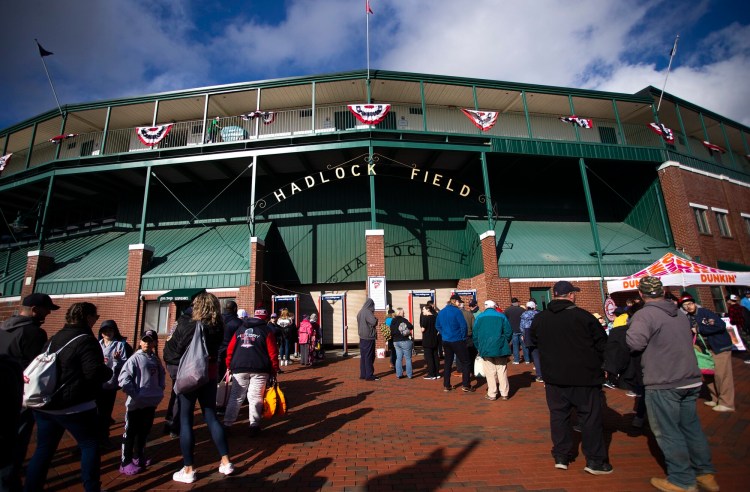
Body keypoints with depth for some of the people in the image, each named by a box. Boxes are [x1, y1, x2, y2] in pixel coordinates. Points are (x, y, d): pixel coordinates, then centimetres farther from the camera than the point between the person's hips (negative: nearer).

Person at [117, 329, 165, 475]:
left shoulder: (156, 359, 7)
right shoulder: (135, 358, -12)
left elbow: (162, 374, 21)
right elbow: (123, 379, -17)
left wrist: (160, 390, 10)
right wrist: (135, 395, -16)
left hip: (151, 402, 6)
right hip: (136, 403, -6)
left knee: (144, 431, 18)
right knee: (130, 433, 6)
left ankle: (138, 457, 34)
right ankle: (126, 463, 18)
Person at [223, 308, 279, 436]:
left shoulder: (240, 329, 14)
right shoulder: (266, 331, 2)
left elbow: (230, 349, 11)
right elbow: (273, 352, -3)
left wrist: (229, 366, 17)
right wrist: (274, 370, 4)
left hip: (239, 369, 3)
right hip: (259, 369, -3)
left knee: (236, 397, 13)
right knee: (255, 397, 4)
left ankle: (227, 424, 14)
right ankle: (254, 426, 5)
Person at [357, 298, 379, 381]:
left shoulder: (360, 312, 9)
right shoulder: (368, 312, -18)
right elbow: (374, 322, -26)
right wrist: (375, 318, -5)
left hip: (362, 337, 8)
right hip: (369, 337, -8)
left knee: (363, 356, 13)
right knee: (369, 357, -1)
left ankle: (363, 374, 19)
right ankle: (369, 375, 3)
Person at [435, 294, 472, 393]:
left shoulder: (441, 312, 4)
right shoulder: (456, 311, -16)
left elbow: (437, 326, 11)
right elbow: (463, 326, -17)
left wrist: (444, 334, 13)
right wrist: (463, 337, -3)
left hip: (446, 341, 6)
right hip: (457, 341, -6)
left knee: (448, 362, 15)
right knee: (465, 362, 7)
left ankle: (446, 385, 19)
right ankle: (466, 386, 8)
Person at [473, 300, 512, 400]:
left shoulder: (480, 317, 1)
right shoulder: (501, 316, 0)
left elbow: (475, 334, 2)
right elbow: (509, 332, -1)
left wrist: (478, 347, 12)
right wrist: (505, 344, 13)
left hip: (485, 349, -1)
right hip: (500, 349, 1)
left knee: (490, 372, 5)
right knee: (502, 371, 10)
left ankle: (492, 394, 9)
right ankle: (504, 393, 16)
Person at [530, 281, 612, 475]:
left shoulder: (539, 319, -2)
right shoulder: (583, 316, -13)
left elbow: (534, 343, 9)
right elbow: (602, 343, -3)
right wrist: (598, 365, 12)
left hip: (554, 377, 3)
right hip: (584, 376, -3)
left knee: (558, 415, 13)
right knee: (590, 417, 10)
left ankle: (560, 457, 20)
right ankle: (595, 461, 17)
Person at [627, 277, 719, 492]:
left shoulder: (644, 315, -17)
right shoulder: (681, 314, 12)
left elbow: (635, 342, -30)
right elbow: (687, 340, 24)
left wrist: (631, 328, -10)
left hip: (663, 385, -8)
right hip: (691, 380, 8)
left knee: (668, 431, 5)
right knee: (691, 426, 20)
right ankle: (706, 473, 30)